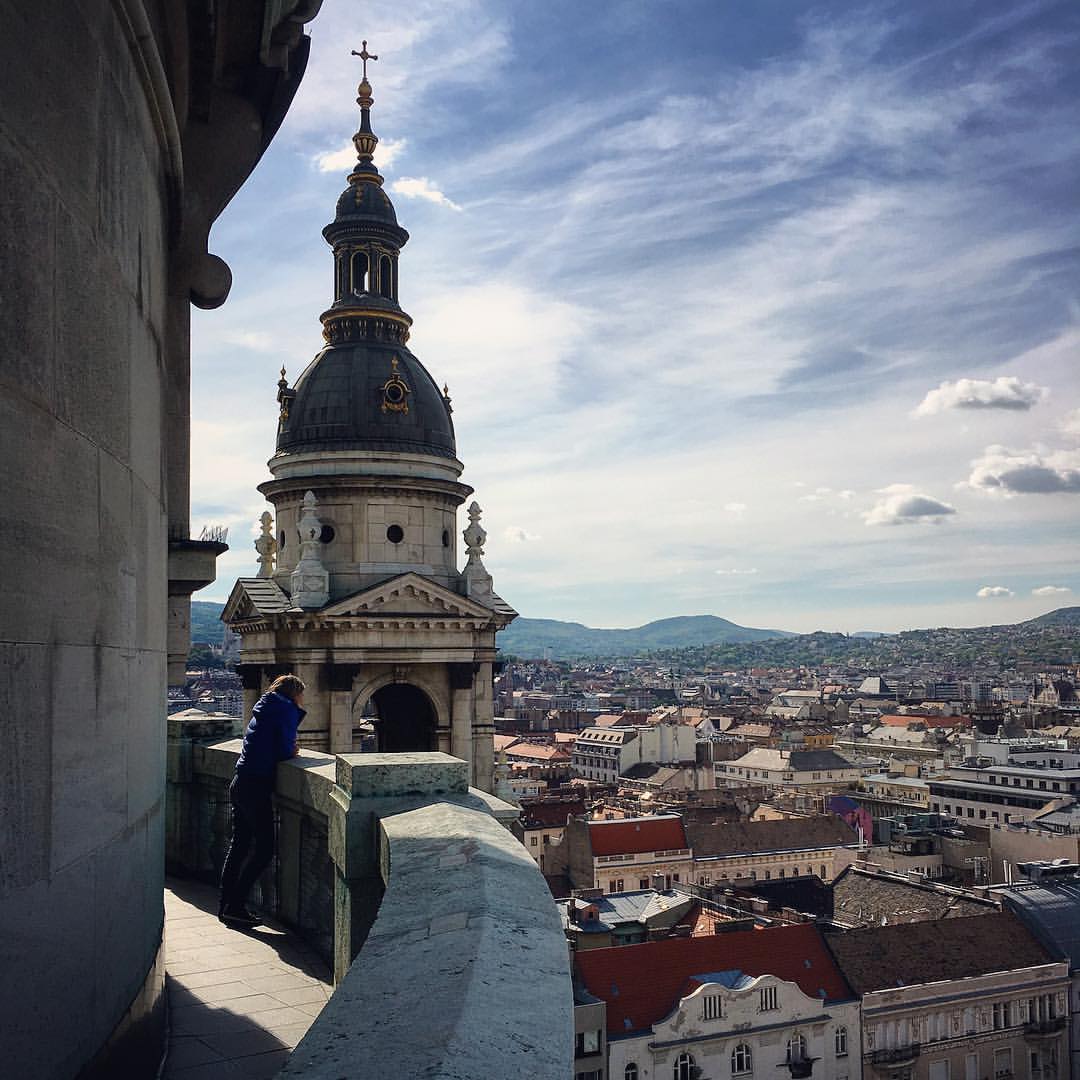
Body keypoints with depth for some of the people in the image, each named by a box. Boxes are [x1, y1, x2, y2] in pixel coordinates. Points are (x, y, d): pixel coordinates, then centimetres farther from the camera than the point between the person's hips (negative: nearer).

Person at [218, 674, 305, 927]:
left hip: (240, 784, 10)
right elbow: (284, 751, -13)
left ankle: (226, 906, 19)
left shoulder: (265, 708, 18)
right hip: (256, 786, -9)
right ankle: (235, 906, -3)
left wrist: (290, 749, 5)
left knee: (239, 844, 14)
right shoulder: (287, 709, -8)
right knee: (263, 849, -3)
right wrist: (292, 751, 7)